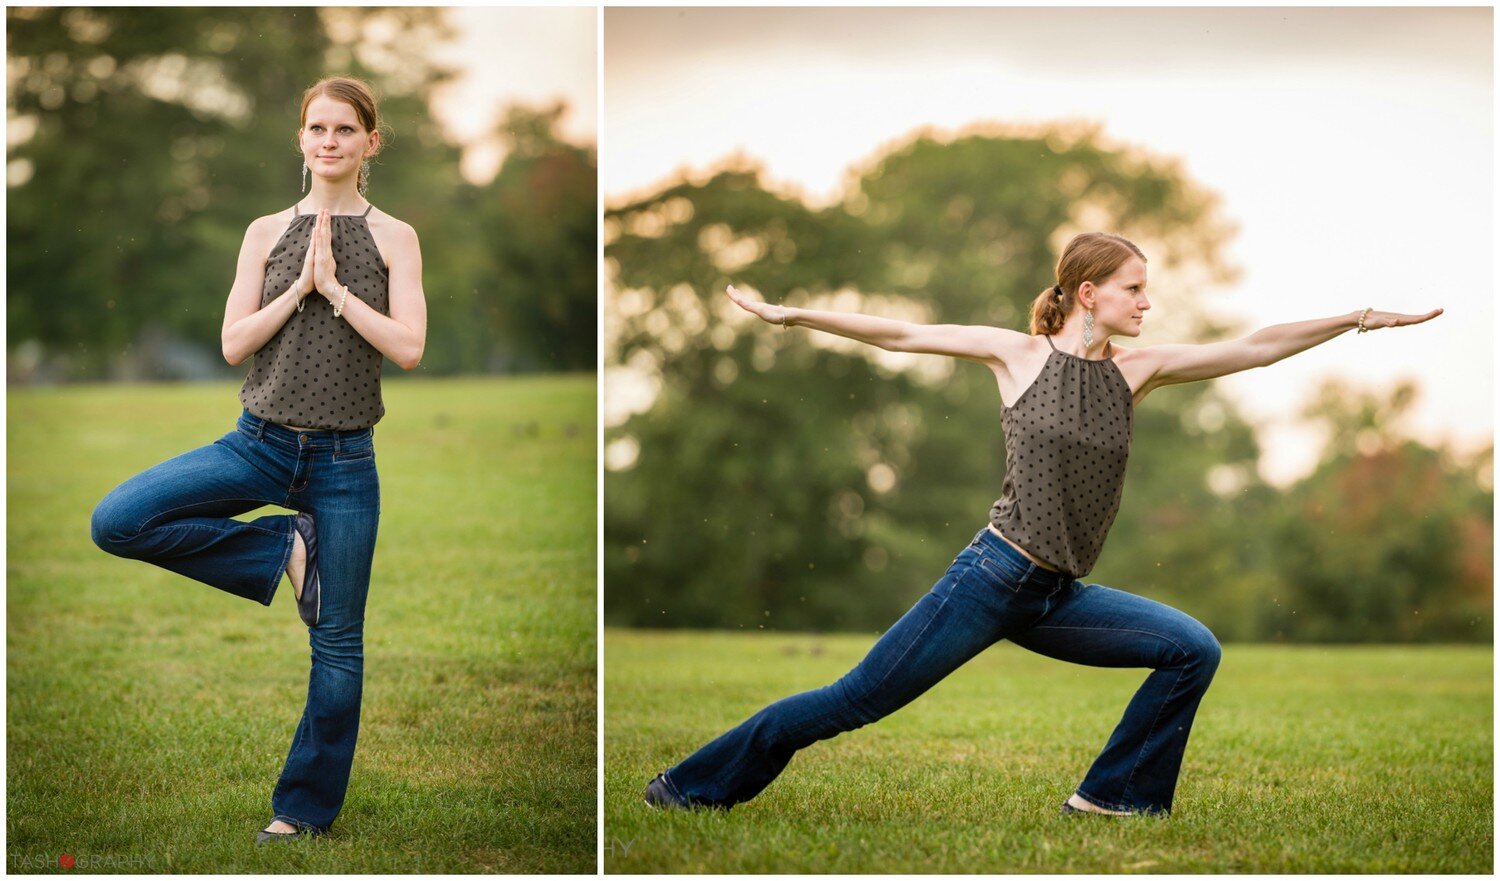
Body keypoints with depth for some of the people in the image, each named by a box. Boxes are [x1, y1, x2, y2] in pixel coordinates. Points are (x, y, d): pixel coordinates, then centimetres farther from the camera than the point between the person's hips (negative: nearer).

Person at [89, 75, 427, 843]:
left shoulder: (393, 239, 2)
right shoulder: (267, 233, 6)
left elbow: (408, 348, -9)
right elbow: (234, 344, -2)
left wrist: (334, 287, -13)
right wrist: (302, 282, -11)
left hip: (343, 459, -1)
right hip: (260, 441, 2)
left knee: (338, 644, 2)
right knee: (116, 521, -20)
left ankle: (306, 808, 17)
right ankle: (282, 550, -4)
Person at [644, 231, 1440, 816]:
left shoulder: (1137, 369, 7)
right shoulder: (1020, 354, -3)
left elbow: (1255, 349, 4)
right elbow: (900, 335, -2)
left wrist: (1360, 319, 0)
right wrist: (794, 315, -5)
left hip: (1060, 599, 5)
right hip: (993, 578, -5)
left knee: (1193, 651, -6)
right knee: (857, 701, -6)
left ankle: (1113, 796, 4)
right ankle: (689, 787, 7)